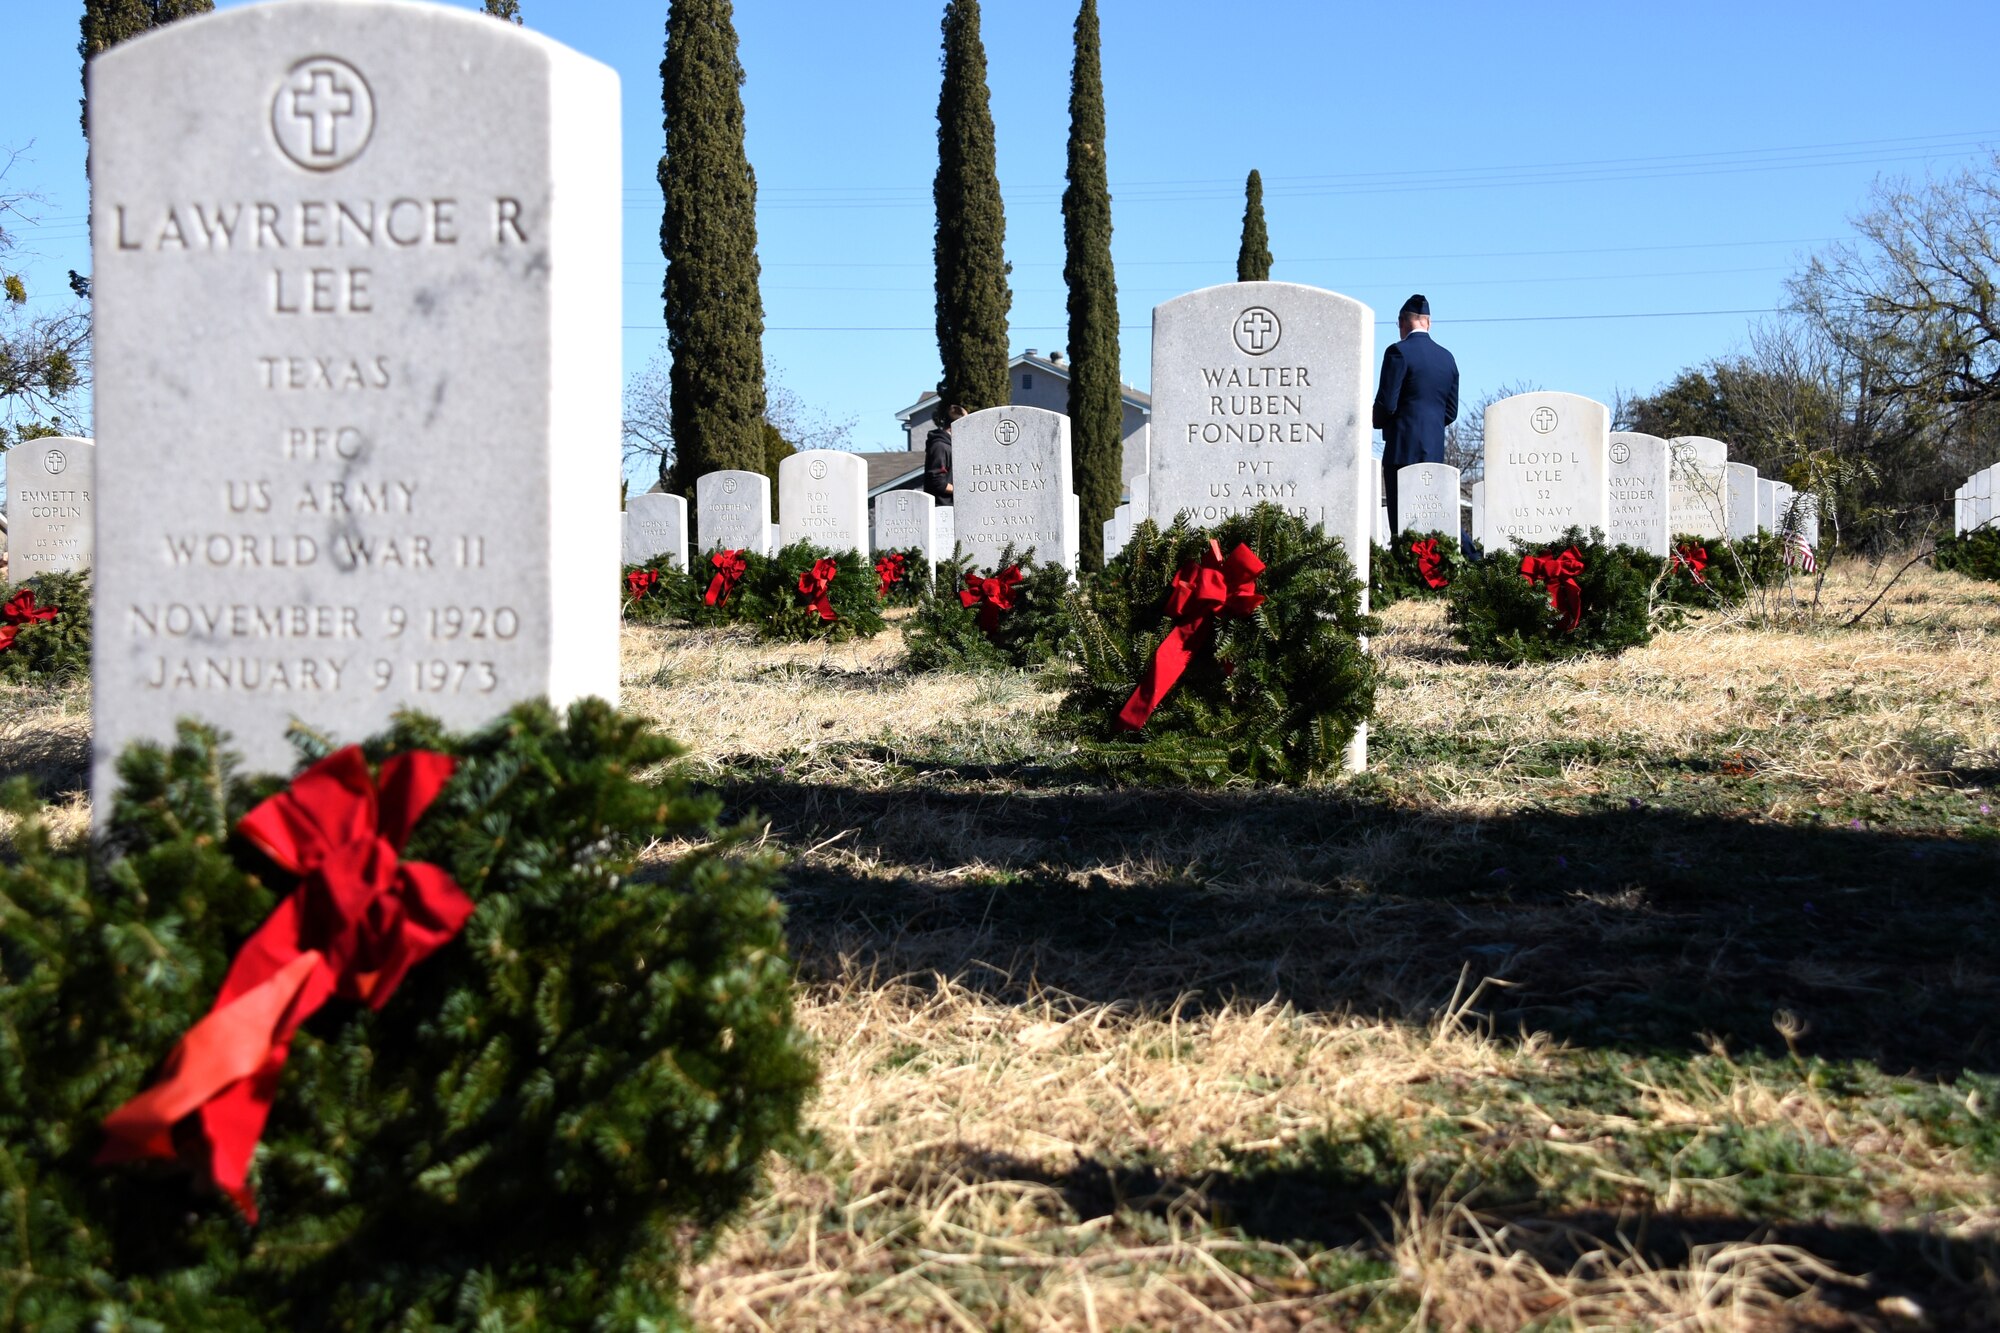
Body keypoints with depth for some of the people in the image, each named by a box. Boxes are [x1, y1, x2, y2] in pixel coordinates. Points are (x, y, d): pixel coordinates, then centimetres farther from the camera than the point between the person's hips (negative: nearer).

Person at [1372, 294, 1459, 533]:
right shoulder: (1447, 357, 12)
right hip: (1435, 450, 7)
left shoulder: (1399, 351, -8)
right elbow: (1451, 412, 14)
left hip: (1403, 448, -6)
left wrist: (1378, 423, 8)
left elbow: (1386, 404, -12)